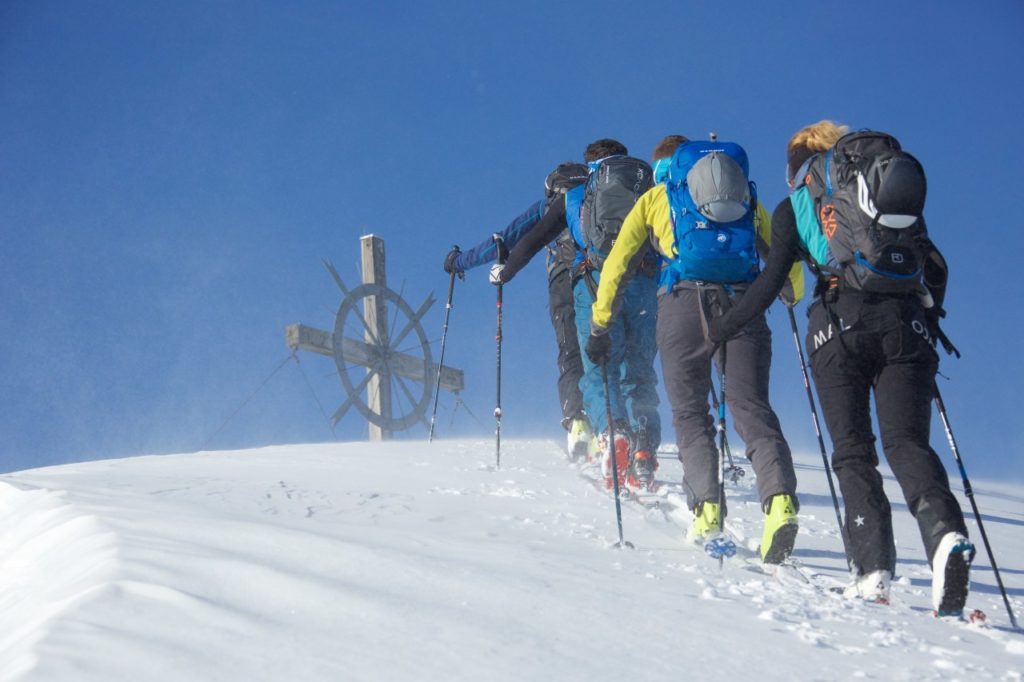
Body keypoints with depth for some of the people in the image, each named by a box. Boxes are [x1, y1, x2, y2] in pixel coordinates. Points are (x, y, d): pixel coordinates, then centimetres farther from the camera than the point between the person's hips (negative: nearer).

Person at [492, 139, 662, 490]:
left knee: (598, 371, -2)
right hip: (643, 284, 1)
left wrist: (504, 273, 33)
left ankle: (612, 432, -29)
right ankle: (643, 448, -10)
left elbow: (534, 240, 21)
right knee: (639, 372, 7)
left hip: (595, 283, -1)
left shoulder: (575, 196, 21)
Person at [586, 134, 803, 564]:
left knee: (690, 412, 8)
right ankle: (779, 499, -25)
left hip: (683, 303, -1)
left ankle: (707, 508, -8)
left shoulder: (654, 198, 23)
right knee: (751, 407, -3)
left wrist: (599, 326, 21)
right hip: (742, 301, 1)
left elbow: (616, 265, 17)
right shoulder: (742, 193, 27)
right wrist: (794, 298, 39)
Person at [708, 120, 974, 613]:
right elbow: (934, 266, 16)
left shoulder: (794, 207, 15)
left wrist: (720, 329, 19)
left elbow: (770, 283, 8)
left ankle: (872, 566, -16)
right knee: (907, 442, -4)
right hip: (905, 323, 2)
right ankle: (945, 531, -33)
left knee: (852, 449, 1)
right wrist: (926, 321, 28)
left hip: (840, 326, -2)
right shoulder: (891, 196, 23)